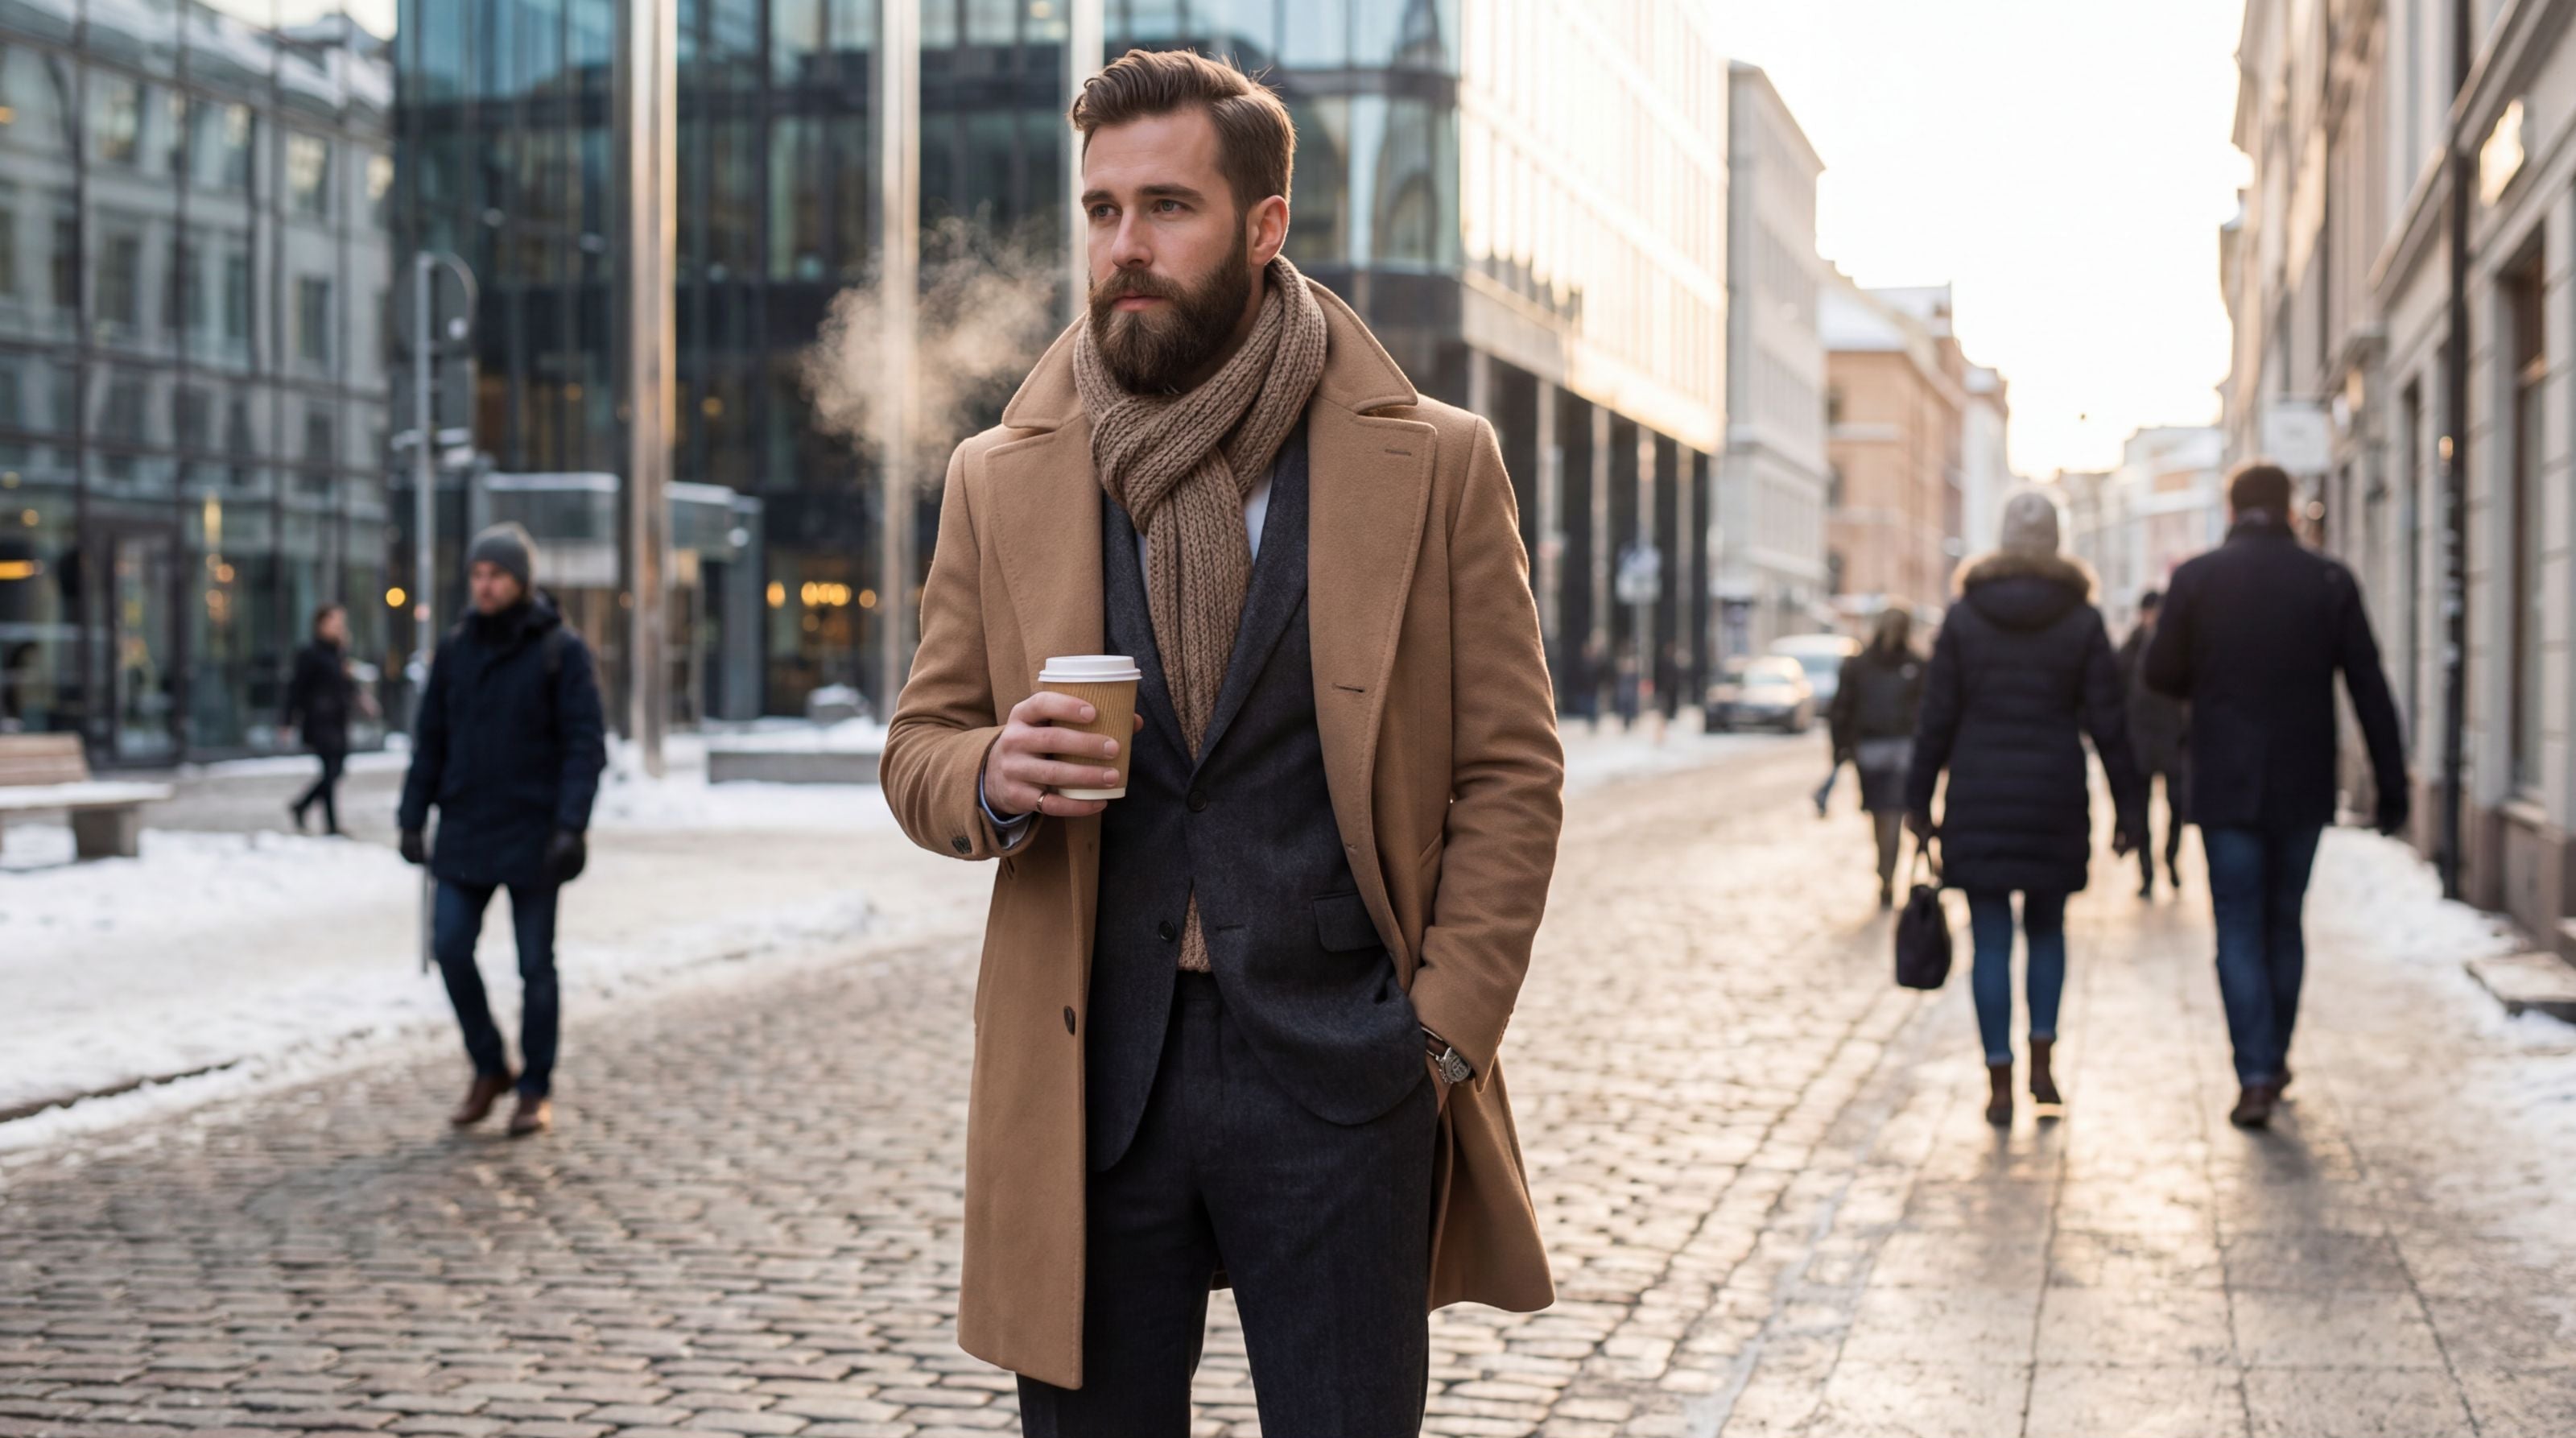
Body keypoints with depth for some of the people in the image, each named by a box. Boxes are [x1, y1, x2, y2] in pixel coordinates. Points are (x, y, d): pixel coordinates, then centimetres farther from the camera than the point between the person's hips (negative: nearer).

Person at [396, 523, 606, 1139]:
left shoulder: (561, 651, -6)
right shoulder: (455, 649, 7)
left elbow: (585, 744, -11)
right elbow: (429, 741, 10)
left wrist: (571, 827, -20)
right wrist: (412, 818, 4)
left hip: (532, 835, -4)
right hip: (465, 833, 4)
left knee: (535, 964, 3)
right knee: (450, 948, -3)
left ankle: (536, 1089, 15)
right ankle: (489, 1069, 15)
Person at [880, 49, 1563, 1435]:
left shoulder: (1434, 465, 2)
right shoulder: (1000, 481, 8)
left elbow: (1511, 773, 2)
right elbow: (916, 749, 13)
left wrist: (1446, 1032, -7)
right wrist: (994, 778, -11)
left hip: (1340, 1075, -2)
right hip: (1087, 1079, 2)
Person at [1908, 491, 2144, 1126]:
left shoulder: (1964, 616, -1)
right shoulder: (2082, 620, -1)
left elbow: (1937, 717, -1)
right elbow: (2107, 722, -1)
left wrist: (1918, 797, 7)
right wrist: (2127, 808, 4)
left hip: (1979, 795, 0)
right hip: (2056, 798, 1)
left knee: (1991, 941, 2)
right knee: (2047, 929, 19)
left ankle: (2000, 1081, 0)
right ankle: (2041, 1058, 10)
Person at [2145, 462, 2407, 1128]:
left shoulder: (2196, 579, -5)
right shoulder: (2330, 582, -2)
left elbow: (2161, 673, 0)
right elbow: (2370, 689, -2)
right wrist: (2392, 786, 1)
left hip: (2226, 788, -2)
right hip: (2304, 789, 2)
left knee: (2239, 933, 2)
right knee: (2284, 925, 17)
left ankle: (2255, 1078, -10)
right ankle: (2275, 1060, 27)